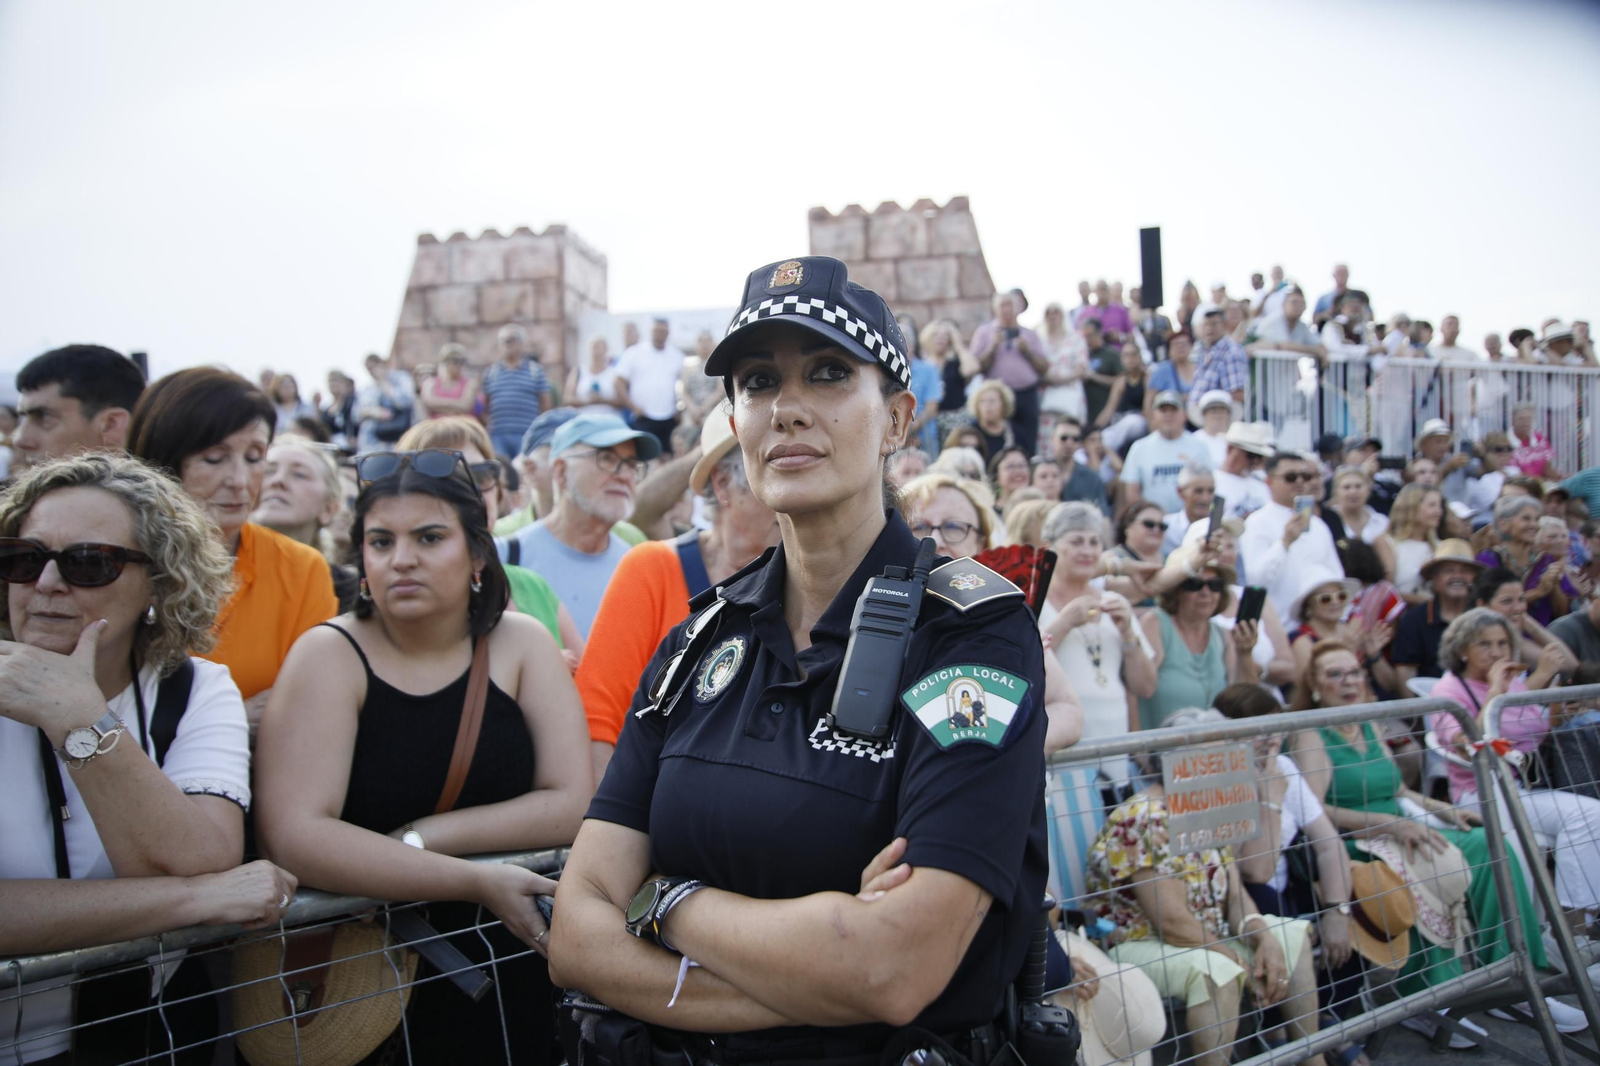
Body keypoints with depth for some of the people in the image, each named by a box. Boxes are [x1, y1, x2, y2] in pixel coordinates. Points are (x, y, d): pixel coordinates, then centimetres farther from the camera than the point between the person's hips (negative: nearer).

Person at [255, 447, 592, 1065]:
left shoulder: (520, 644, -1)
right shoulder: (329, 656, -8)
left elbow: (573, 804, -8)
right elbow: (293, 834, -20)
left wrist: (417, 839, -15)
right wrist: (478, 882, -21)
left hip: (513, 959, 2)